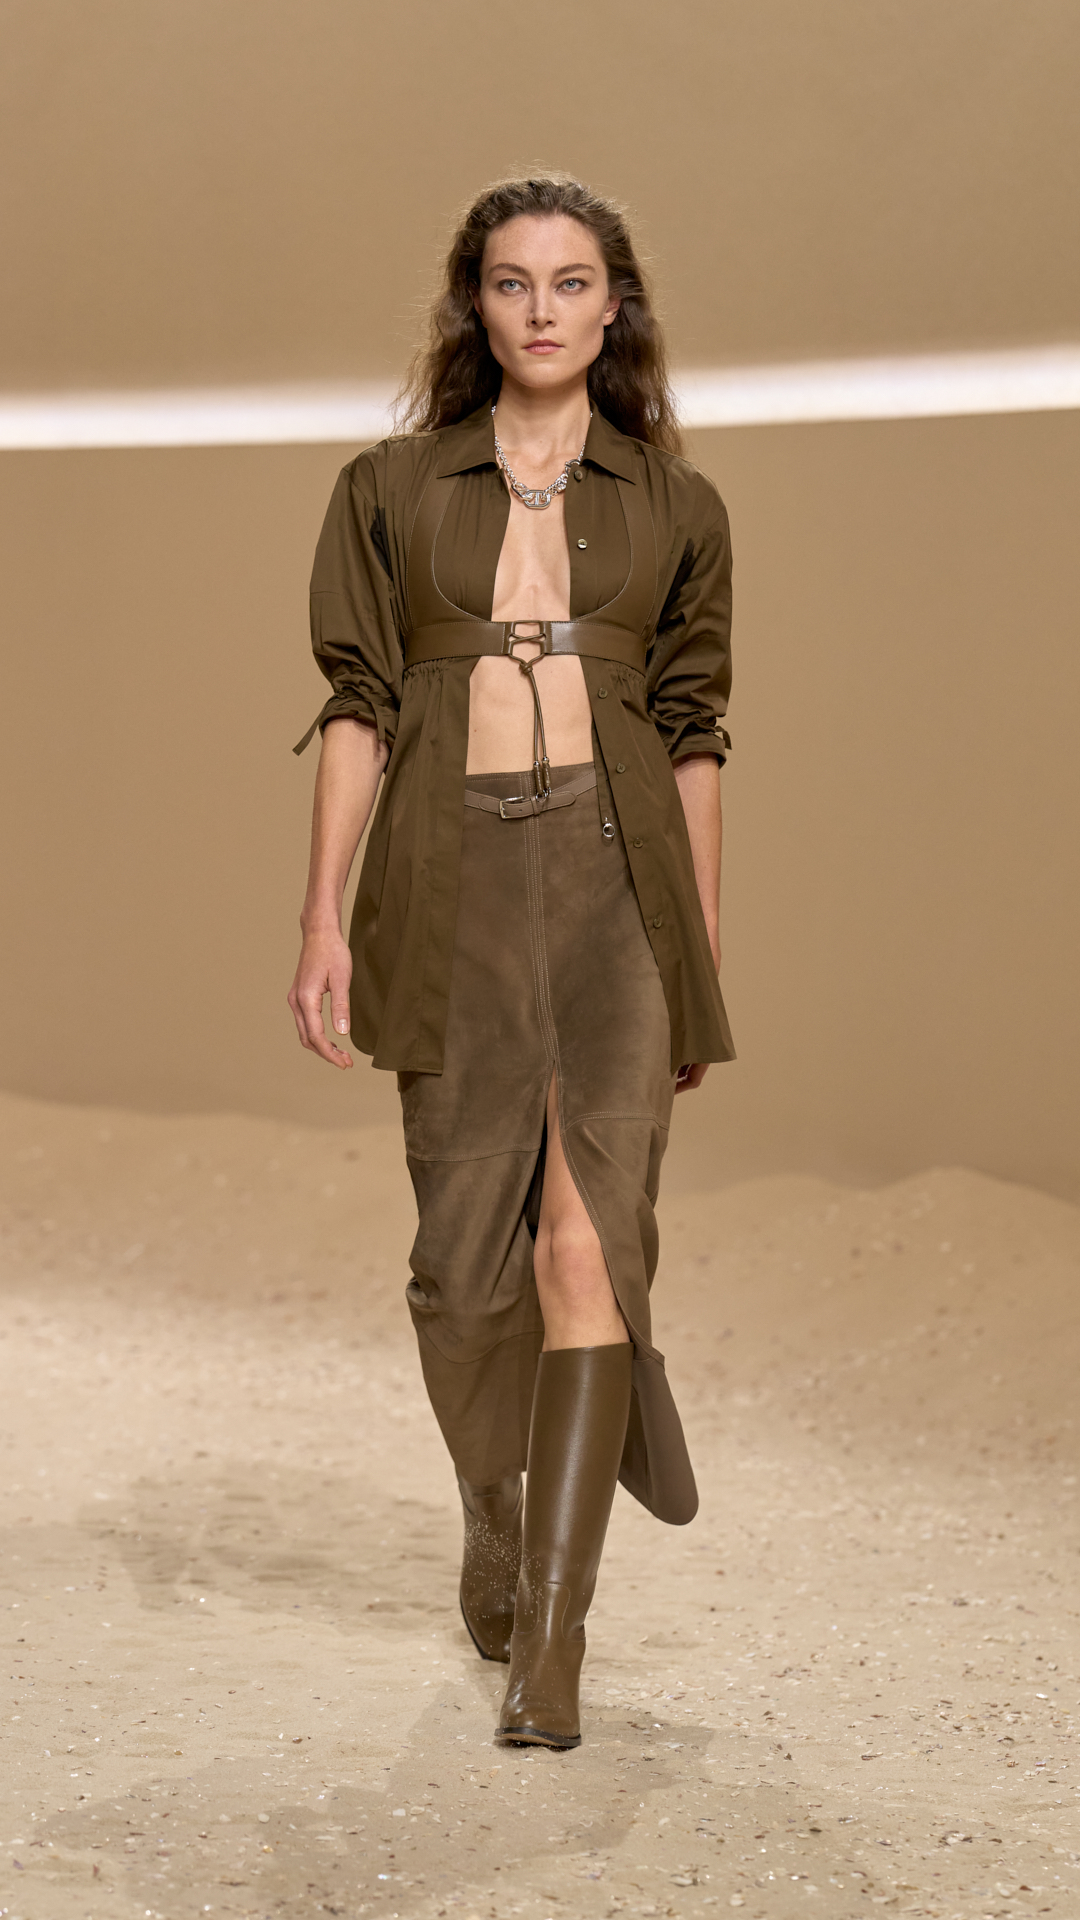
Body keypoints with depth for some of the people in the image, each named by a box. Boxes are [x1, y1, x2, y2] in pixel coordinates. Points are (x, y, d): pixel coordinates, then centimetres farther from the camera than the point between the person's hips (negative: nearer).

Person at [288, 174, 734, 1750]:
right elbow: (358, 707, 6)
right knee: (467, 1254, 2)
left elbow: (692, 735, 10)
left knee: (588, 1231, -11)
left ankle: (553, 1632, -6)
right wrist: (324, 917, -1)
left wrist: (705, 956, 9)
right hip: (452, 880, 1)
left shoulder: (675, 506, 10)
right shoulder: (391, 490, 9)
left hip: (615, 870, 0)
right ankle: (497, 1530, 30)